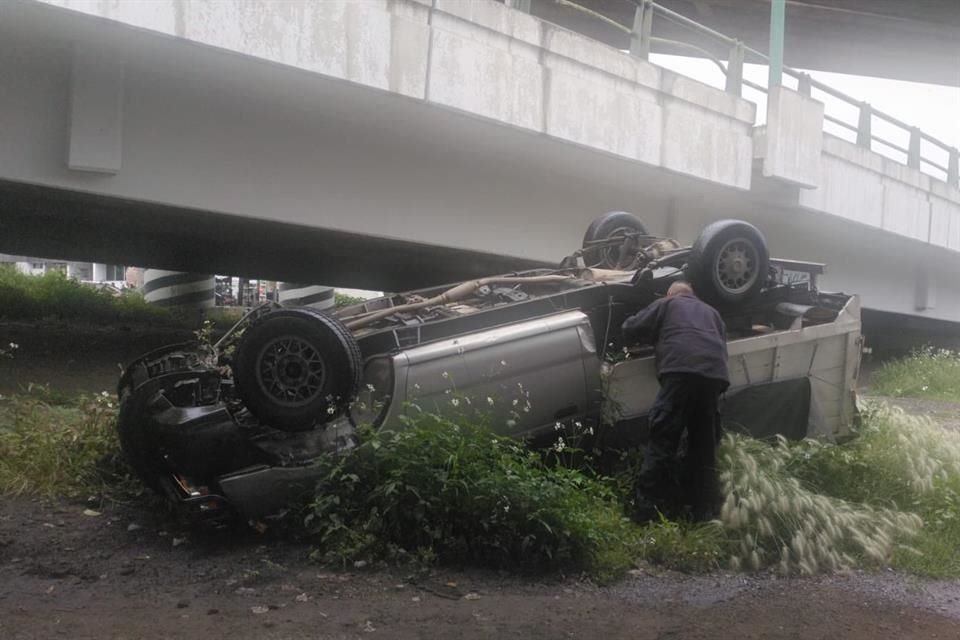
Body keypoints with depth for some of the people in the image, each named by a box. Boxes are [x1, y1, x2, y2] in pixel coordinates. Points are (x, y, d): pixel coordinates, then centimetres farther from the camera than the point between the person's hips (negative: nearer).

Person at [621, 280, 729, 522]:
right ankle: (705, 508, 15)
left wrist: (654, 337, 41)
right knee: (705, 443, 14)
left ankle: (647, 506, -10)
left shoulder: (665, 304, 23)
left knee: (662, 439, -5)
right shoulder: (711, 312, 36)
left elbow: (629, 329, 21)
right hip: (716, 373, 5)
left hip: (682, 370, -5)